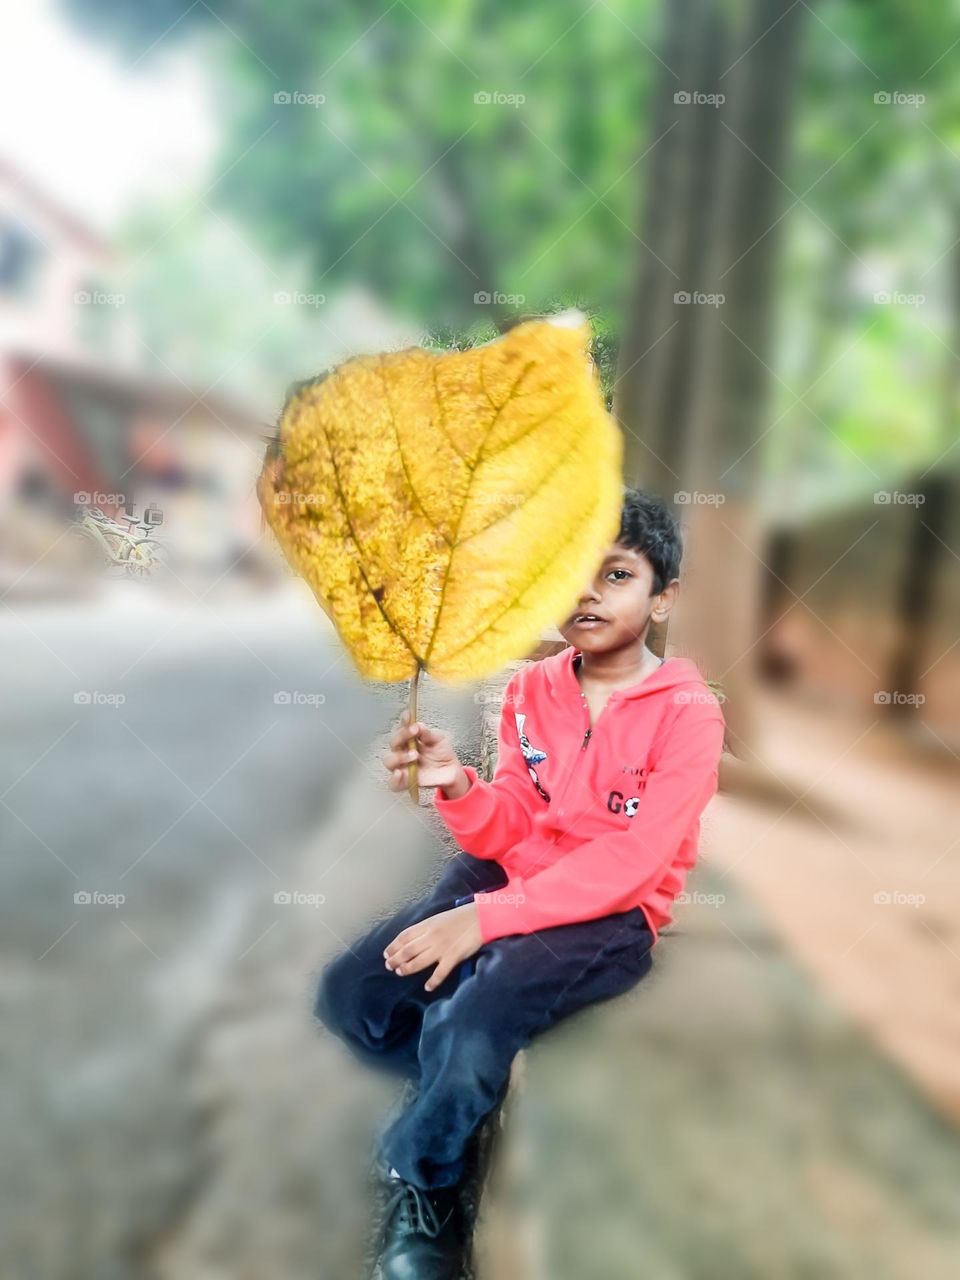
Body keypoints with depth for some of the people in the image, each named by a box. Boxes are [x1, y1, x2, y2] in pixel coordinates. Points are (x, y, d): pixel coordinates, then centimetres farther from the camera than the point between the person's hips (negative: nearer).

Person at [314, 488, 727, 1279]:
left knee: (471, 1024, -30)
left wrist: (485, 920, -25)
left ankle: (419, 1180, 1)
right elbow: (507, 831, 3)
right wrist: (458, 788, -22)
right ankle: (466, 1109, 12)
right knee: (347, 994, -10)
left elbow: (629, 862, -20)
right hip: (509, 877, 6)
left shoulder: (687, 713, -12)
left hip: (611, 918, -5)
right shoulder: (532, 688, 3)